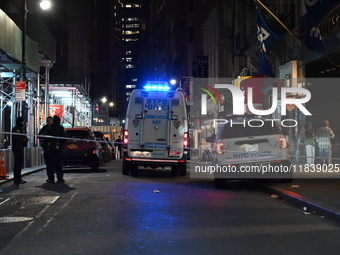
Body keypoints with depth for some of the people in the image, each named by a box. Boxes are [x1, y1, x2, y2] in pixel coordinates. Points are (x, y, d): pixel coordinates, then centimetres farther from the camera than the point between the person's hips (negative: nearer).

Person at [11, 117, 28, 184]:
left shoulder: (21, 128, 19)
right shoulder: (16, 129, -11)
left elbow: (24, 137, 20)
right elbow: (17, 139, -18)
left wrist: (25, 139, 0)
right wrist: (24, 140, -10)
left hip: (20, 148, 10)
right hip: (17, 148, -10)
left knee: (20, 163, 12)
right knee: (18, 163, -9)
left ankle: (19, 179, 18)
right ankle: (17, 180, -7)